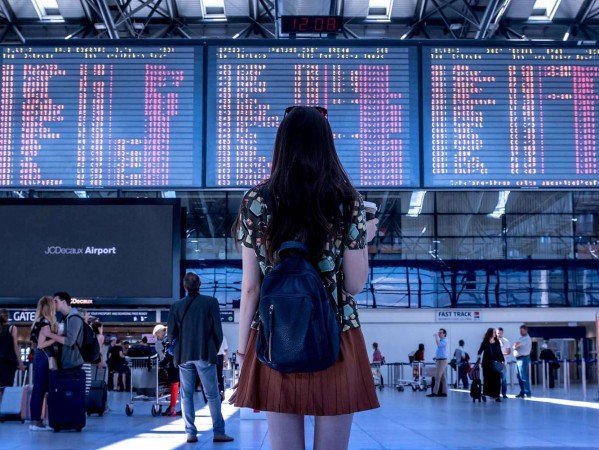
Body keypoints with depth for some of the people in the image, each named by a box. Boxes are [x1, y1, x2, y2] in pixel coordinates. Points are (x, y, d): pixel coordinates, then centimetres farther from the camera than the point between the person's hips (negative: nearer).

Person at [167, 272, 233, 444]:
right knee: (212, 395, 2)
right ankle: (218, 432, 0)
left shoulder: (176, 306, 3)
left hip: (184, 356, 2)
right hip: (205, 354, -2)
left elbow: (172, 333, 4)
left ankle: (191, 433, 4)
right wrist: (215, 350, 11)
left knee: (186, 395, 7)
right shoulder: (211, 302, -3)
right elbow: (217, 330, -3)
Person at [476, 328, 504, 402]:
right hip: (487, 363, -3)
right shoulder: (485, 342, -2)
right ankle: (484, 394, 20)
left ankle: (496, 395, 0)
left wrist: (503, 361, 8)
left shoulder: (497, 342, 8)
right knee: (488, 379, 3)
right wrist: (478, 357, -25)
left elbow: (500, 352, 11)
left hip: (496, 363, 3)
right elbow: (480, 351, -7)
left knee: (497, 379, -3)